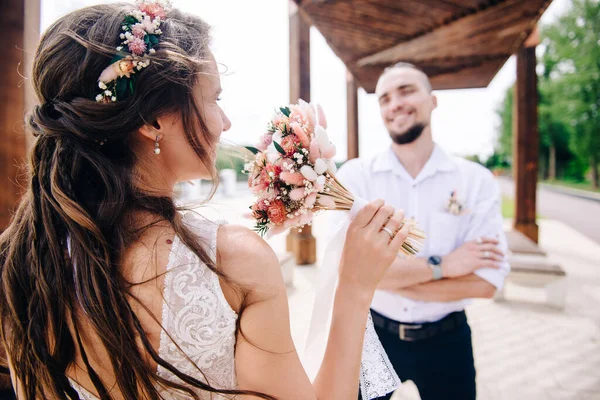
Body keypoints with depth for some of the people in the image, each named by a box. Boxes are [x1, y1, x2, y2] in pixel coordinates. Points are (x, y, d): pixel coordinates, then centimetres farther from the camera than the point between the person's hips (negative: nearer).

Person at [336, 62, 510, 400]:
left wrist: (383, 276, -21)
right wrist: (440, 266, -20)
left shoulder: (476, 180, -9)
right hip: (372, 334, 0)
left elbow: (486, 281, -17)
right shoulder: (355, 176, -11)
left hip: (446, 340, 1)